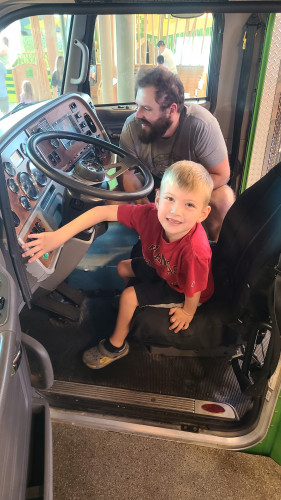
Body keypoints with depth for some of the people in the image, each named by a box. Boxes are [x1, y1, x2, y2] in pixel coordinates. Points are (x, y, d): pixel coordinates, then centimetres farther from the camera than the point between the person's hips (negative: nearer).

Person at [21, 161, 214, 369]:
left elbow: (194, 290, -29)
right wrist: (59, 235, -36)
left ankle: (116, 345, 16)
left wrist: (187, 312, -8)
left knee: (129, 296, -12)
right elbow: (104, 212, -29)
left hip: (181, 290, -5)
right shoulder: (151, 214, -31)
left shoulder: (195, 252, -46)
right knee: (123, 268, 15)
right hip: (161, 268, 6)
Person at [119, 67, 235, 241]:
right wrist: (144, 205, -31)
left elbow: (221, 175, -24)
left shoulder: (202, 125, -30)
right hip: (153, 181, 2)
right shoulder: (132, 126, -22)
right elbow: (126, 173, -14)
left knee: (224, 199, -32)